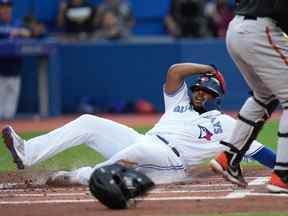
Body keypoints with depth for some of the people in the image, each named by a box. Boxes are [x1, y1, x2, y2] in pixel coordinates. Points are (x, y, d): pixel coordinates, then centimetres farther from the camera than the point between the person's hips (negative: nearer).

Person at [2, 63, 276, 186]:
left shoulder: (226, 125, 12)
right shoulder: (180, 102, 27)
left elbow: (256, 149, 5)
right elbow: (174, 71, 12)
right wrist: (207, 68, 18)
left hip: (170, 162, -6)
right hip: (139, 151, 6)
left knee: (143, 147, -42)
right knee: (89, 122, -7)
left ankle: (80, 176, -37)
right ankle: (27, 153, -19)